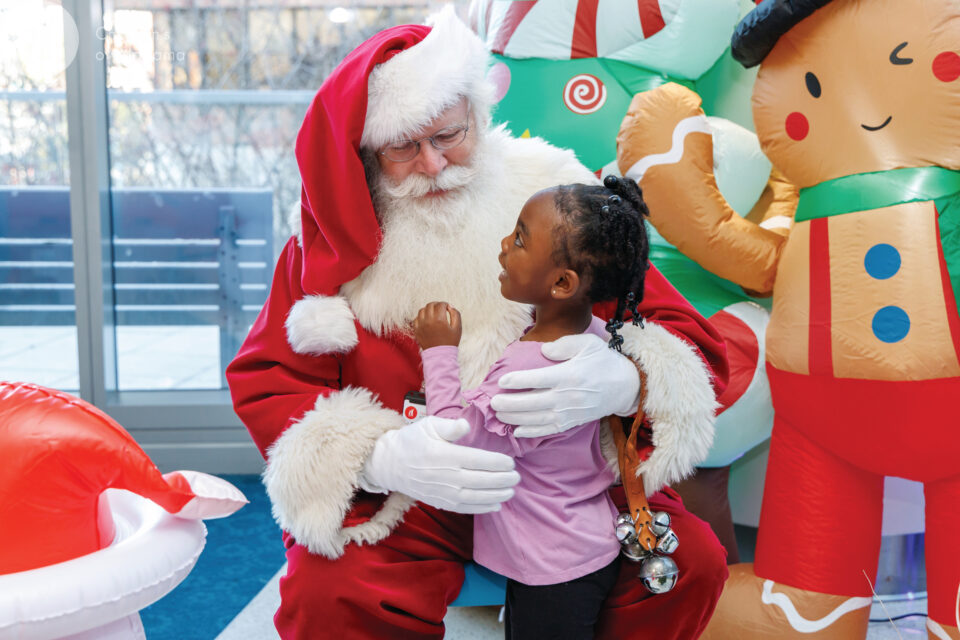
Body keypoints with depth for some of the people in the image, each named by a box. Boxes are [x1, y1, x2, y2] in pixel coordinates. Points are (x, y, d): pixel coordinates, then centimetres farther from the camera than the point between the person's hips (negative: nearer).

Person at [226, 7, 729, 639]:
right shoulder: (334, 242, -1)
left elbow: (696, 345, -6)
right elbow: (267, 385, -5)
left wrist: (626, 382, -33)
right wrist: (379, 457, -26)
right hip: (393, 494, 0)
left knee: (693, 561, -20)